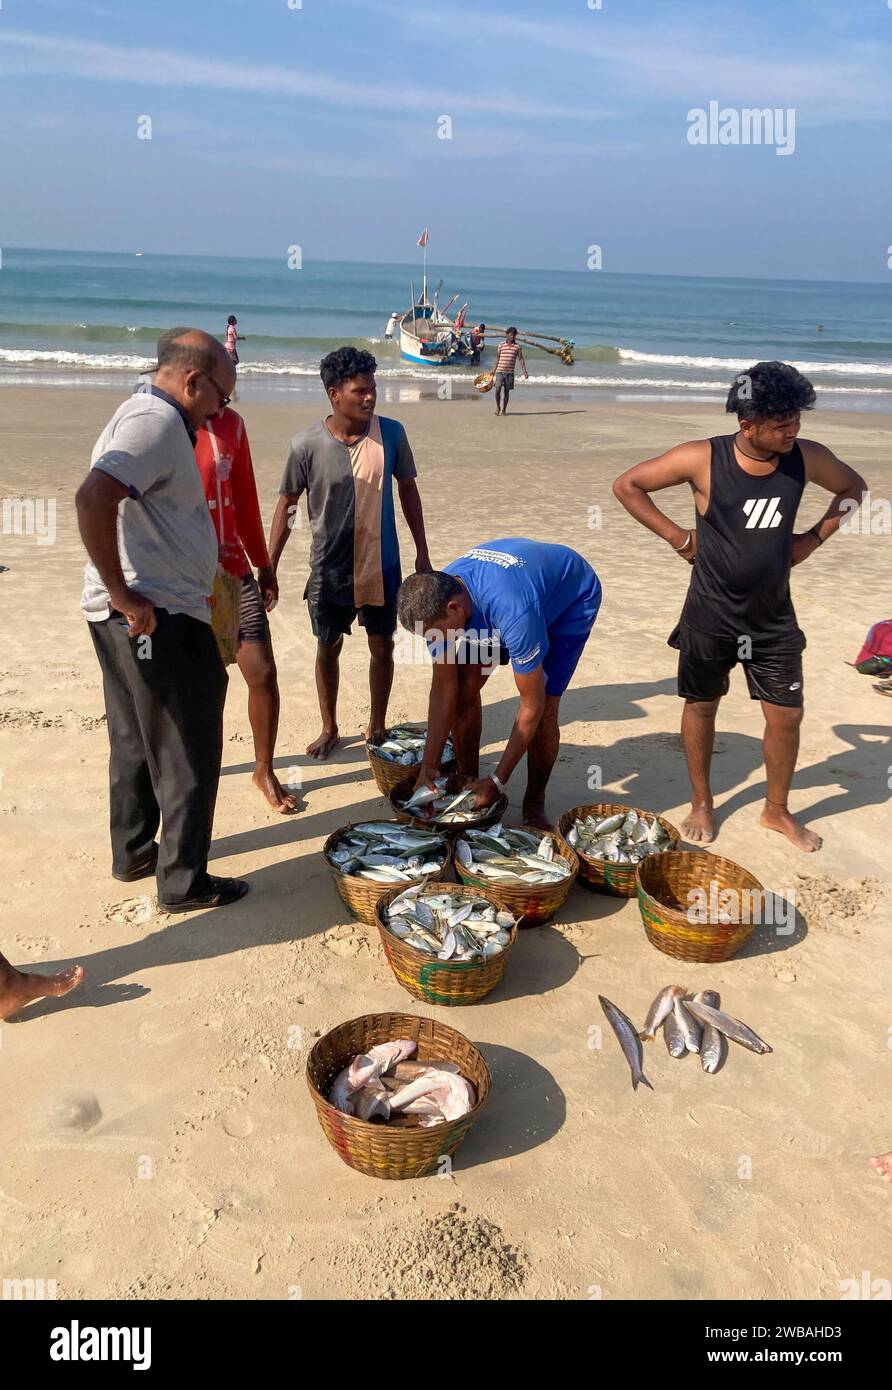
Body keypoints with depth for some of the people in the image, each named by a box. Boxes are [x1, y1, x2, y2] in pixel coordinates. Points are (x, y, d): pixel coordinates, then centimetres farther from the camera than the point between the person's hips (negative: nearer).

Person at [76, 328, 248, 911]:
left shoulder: (146, 415, 17)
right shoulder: (158, 421, -16)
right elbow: (93, 498, -31)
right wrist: (123, 594, -25)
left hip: (134, 616, 10)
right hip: (160, 617, -10)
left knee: (137, 743, 21)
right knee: (188, 755, 2)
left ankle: (133, 853, 36)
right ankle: (184, 881, 14)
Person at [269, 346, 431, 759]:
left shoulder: (391, 433, -8)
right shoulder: (307, 445, -13)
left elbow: (407, 489, 5)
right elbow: (287, 505, -3)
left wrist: (422, 551, 6)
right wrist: (268, 569, -3)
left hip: (381, 565, 1)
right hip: (329, 568, -1)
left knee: (382, 647, 11)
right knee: (328, 648, 12)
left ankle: (377, 726, 30)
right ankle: (329, 729, 31)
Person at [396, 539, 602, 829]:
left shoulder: (513, 612, -45)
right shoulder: (437, 598, -26)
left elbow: (532, 706, -36)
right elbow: (443, 687, -17)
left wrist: (498, 782, -29)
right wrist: (428, 767, -18)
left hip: (572, 596, -5)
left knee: (544, 709, -18)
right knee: (464, 686, -8)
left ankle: (534, 804, 3)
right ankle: (468, 784, 10)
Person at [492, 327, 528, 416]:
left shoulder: (518, 346, 3)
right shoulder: (501, 345, 3)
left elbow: (520, 359, 1)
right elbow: (497, 358, 8)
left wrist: (525, 371, -10)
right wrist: (493, 371, 6)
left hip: (510, 372, 0)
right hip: (500, 371, 0)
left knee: (506, 391, 4)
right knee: (497, 390, -9)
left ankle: (504, 410, 15)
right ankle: (498, 407, 14)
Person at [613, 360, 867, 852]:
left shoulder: (806, 458, -7)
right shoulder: (703, 459, -17)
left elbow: (853, 487, 14)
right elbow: (627, 485, -10)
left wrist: (815, 536, 1)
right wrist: (679, 537, -12)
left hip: (774, 617, 3)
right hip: (711, 615, -2)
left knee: (786, 713, 6)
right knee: (701, 706, 11)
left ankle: (776, 810, 28)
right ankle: (701, 804, 32)